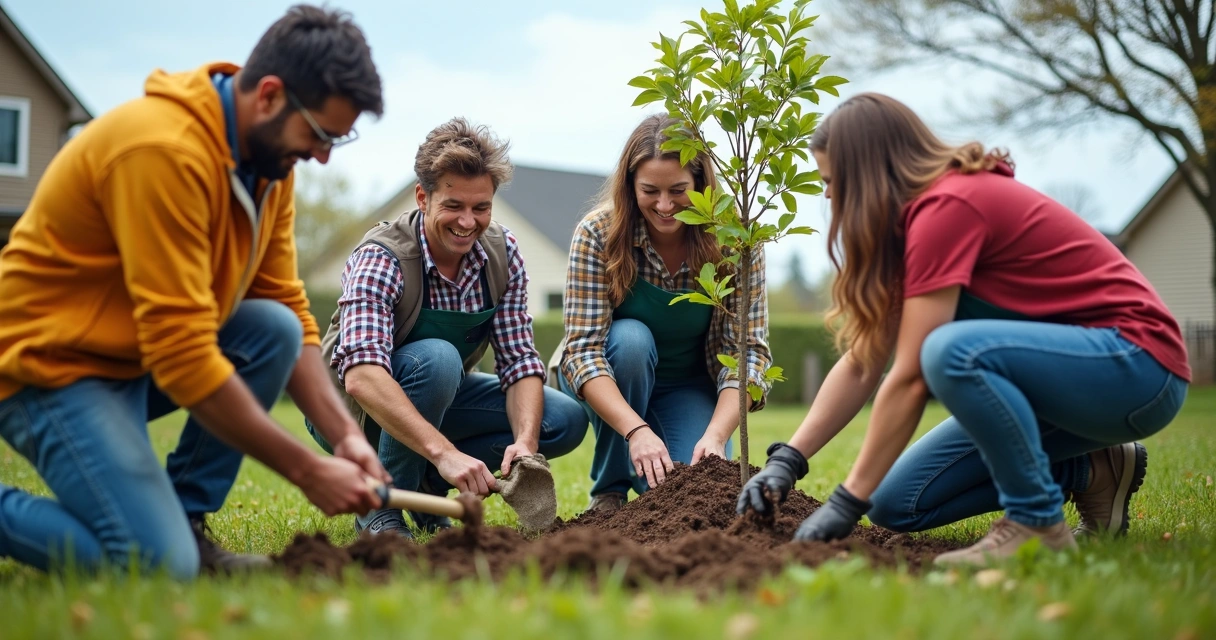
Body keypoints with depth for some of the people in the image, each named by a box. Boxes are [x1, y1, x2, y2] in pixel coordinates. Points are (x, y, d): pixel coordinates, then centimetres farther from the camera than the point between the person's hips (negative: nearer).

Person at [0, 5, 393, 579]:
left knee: (275, 329, -13)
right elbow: (182, 352, -29)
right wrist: (307, 470, -24)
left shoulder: (268, 153, 1)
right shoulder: (165, 149, -28)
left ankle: (186, 523, -1)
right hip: (51, 365, -9)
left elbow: (288, 308, 4)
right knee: (161, 567, -21)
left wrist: (347, 436, -9)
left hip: (137, 355, 9)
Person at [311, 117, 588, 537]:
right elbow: (362, 376, -43)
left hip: (439, 400, 6)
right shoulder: (381, 259, -29)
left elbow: (519, 360, -12)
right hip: (351, 406, -6)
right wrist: (444, 451, -54)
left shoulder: (502, 252, -12)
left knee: (565, 421, -12)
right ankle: (382, 507, -18)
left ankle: (427, 483, 3)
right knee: (436, 359, -36)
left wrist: (526, 443, -31)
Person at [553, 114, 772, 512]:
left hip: (689, 386, 1)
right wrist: (637, 430, -43)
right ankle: (609, 492, -12)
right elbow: (583, 349, -28)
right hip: (605, 383, 0)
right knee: (630, 339, -33)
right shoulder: (598, 235, -23)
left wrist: (715, 436, -38)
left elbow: (748, 349, -21)